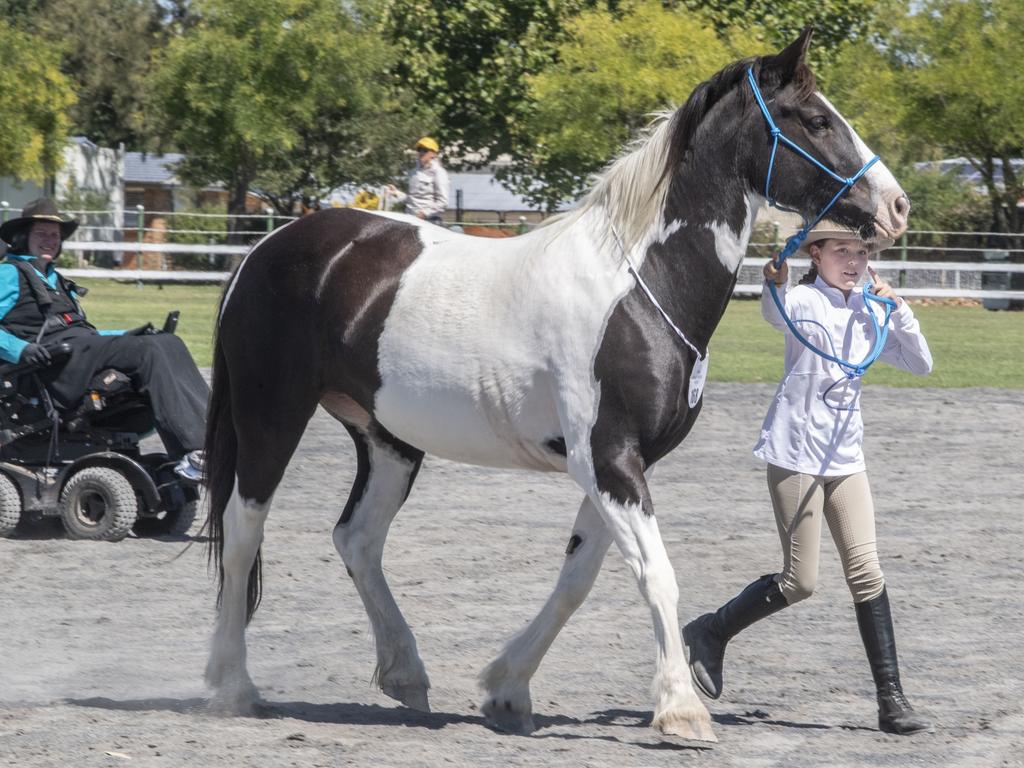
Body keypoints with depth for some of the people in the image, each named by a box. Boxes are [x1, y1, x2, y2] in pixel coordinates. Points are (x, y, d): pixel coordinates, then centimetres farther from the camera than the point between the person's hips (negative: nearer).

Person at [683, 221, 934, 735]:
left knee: (867, 573, -1)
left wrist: (896, 307, -1)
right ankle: (709, 634, 19)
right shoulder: (802, 301, -8)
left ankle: (891, 700, 0)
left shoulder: (868, 316, 11)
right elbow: (772, 312, -32)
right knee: (799, 582, -4)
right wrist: (774, 284, -55)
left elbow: (921, 364, 11)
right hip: (796, 454, -6)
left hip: (846, 456, 6)